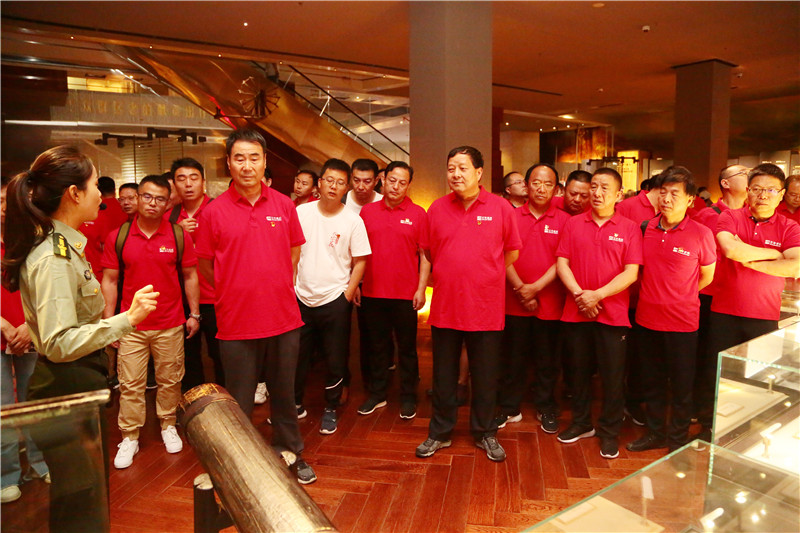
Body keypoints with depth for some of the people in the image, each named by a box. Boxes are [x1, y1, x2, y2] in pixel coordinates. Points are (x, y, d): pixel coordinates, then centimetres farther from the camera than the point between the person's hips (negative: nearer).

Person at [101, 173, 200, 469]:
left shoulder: (179, 236, -2)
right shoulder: (117, 237, 0)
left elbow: (189, 276, 4)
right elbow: (109, 280, 3)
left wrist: (194, 314, 3)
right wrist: (108, 320, 0)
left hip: (171, 325, 0)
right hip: (131, 326, 0)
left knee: (169, 381, 12)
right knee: (130, 384, 6)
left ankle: (168, 426, 31)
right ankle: (129, 438, 21)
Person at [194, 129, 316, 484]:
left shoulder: (284, 205, 1)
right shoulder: (214, 211, -5)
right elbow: (205, 265, 4)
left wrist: (279, 287, 8)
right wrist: (235, 292, 6)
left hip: (284, 318, 2)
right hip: (236, 322, -2)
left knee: (284, 392, 17)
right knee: (239, 401, 11)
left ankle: (290, 453, 36)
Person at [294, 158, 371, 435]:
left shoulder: (353, 220, -5)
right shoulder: (301, 212, 0)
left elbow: (360, 261, -1)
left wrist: (348, 292, -7)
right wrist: (290, 284, 2)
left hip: (334, 300, -2)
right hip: (301, 298, 2)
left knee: (335, 361, 8)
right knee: (296, 356, 14)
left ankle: (330, 409, 28)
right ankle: (295, 404, 35)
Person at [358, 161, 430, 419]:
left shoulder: (417, 214, -2)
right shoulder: (367, 211, 5)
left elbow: (424, 255, -2)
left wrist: (421, 288, -8)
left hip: (406, 294, -2)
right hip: (373, 292, 2)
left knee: (407, 347, 8)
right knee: (378, 346, 14)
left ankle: (408, 397, 22)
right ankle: (377, 394, 27)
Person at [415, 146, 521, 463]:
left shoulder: (500, 208, -3)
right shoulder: (437, 209, 2)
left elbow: (512, 252, 6)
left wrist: (485, 277, 9)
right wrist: (452, 276, 9)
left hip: (486, 309, -1)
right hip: (445, 307, 2)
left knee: (485, 377, 12)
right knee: (444, 376, 13)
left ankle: (484, 433, 32)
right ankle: (439, 433, 31)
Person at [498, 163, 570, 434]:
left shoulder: (563, 220, 1)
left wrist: (536, 287, -14)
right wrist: (521, 288, -11)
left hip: (549, 302, 0)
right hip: (515, 302, 1)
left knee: (547, 360, 11)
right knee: (513, 358, 10)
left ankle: (546, 409, 28)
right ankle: (509, 408, 24)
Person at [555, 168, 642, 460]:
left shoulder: (629, 228, -1)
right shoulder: (573, 224, 5)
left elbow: (631, 272, -7)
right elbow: (562, 263, 0)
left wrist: (598, 294, -17)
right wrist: (579, 293, -13)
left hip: (612, 313, -2)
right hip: (576, 312, 2)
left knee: (613, 375, 6)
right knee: (580, 370, 14)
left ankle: (609, 432, 23)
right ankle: (581, 422, 32)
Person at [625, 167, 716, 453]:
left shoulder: (701, 234, -11)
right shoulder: (646, 228, -1)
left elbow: (707, 276, 2)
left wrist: (679, 297, 4)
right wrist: (654, 294, 7)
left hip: (682, 321, -4)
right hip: (647, 318, 4)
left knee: (681, 386, 10)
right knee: (651, 381, 17)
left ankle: (678, 439, 30)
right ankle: (655, 432, 36)